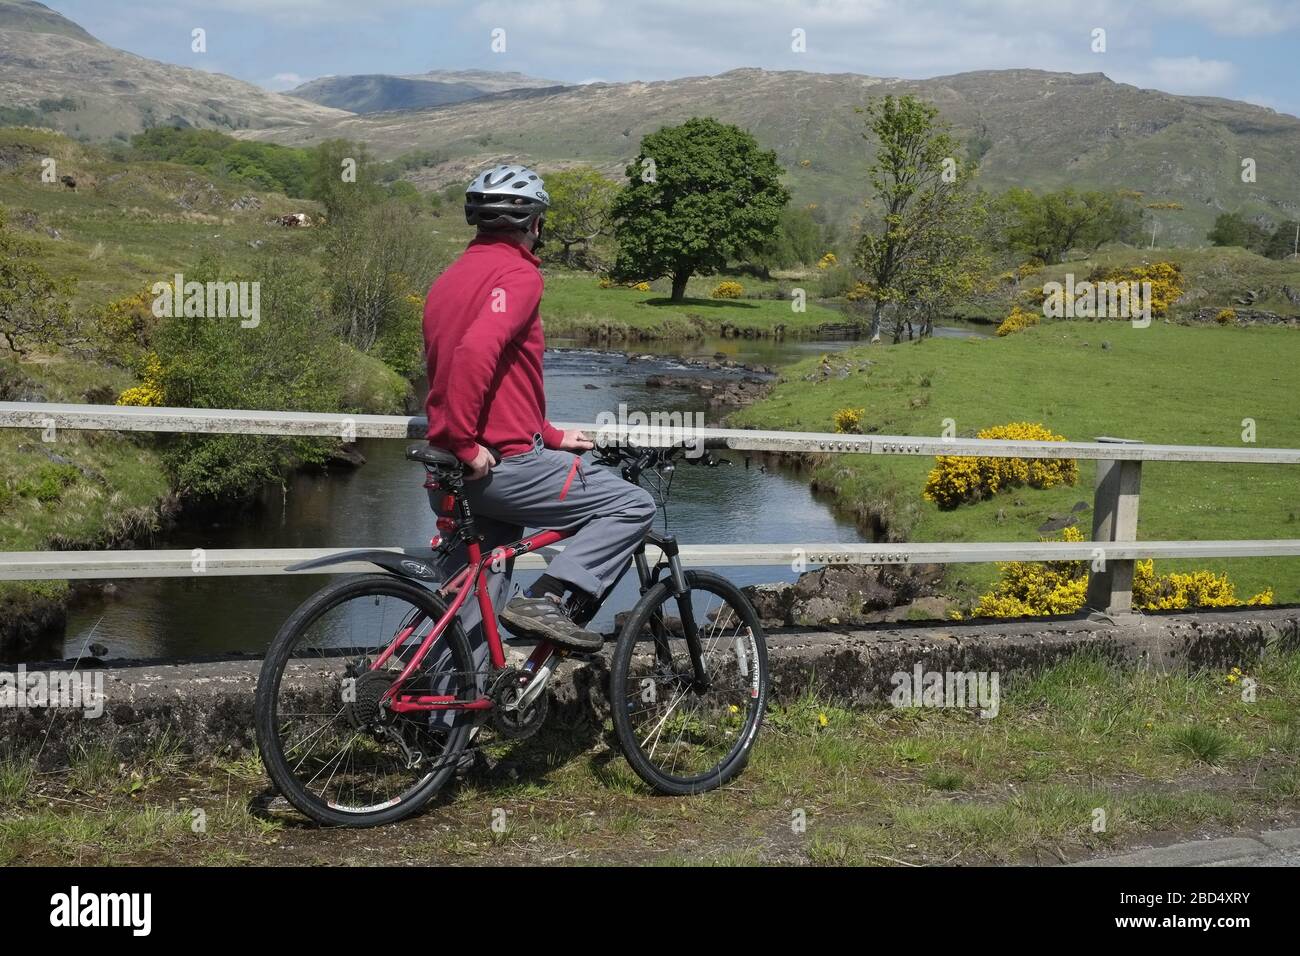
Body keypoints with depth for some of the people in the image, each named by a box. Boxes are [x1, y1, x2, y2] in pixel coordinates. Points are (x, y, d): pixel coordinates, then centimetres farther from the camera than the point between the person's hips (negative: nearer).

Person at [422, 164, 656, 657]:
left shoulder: (449, 279, 21)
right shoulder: (517, 273, -8)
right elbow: (476, 352, -27)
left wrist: (553, 437, 26)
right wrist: (467, 442, -22)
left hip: (451, 473, 9)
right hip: (502, 463, -9)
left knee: (469, 618, 13)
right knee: (633, 505, 2)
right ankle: (547, 600, -9)